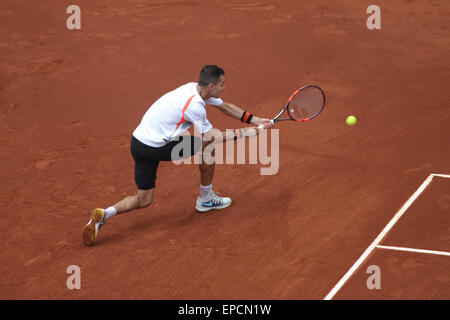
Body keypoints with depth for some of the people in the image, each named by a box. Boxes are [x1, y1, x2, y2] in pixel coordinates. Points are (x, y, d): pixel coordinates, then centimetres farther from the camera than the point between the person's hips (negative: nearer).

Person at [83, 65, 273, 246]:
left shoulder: (196, 89, 7)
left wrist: (255, 120, 17)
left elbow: (225, 107, 20)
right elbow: (209, 138, -10)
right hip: (155, 147, -9)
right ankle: (206, 199, 17)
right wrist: (240, 133, -2)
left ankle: (105, 214, -5)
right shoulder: (195, 105, -21)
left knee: (144, 201, 11)